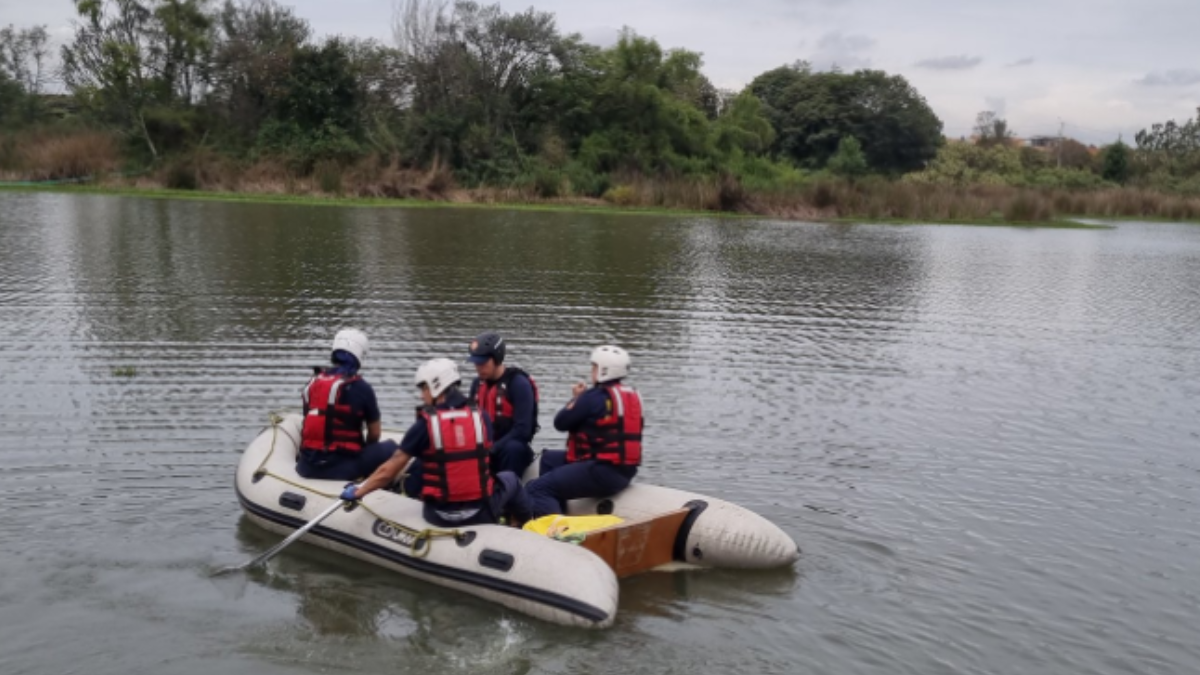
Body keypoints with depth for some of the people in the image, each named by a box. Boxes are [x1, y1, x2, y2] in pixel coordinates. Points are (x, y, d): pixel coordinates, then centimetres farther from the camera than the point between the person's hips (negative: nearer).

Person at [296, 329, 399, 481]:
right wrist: (365, 449, 25)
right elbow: (375, 434, 3)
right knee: (389, 447, 9)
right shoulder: (361, 388, -8)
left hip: (306, 468, 5)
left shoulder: (312, 383, 6)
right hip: (341, 469, -5)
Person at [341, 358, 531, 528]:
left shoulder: (424, 425, -10)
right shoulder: (482, 418, -4)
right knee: (509, 478, 30)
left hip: (440, 518, -1)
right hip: (482, 514, 1)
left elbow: (388, 471, -8)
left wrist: (357, 492, 6)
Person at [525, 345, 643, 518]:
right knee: (550, 458, 25)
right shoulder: (632, 395, 12)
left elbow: (560, 423, -4)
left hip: (602, 471, -10)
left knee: (535, 490, -15)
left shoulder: (596, 396, -13)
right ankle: (556, 512, 21)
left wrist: (575, 399, 11)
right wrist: (582, 399, 11)